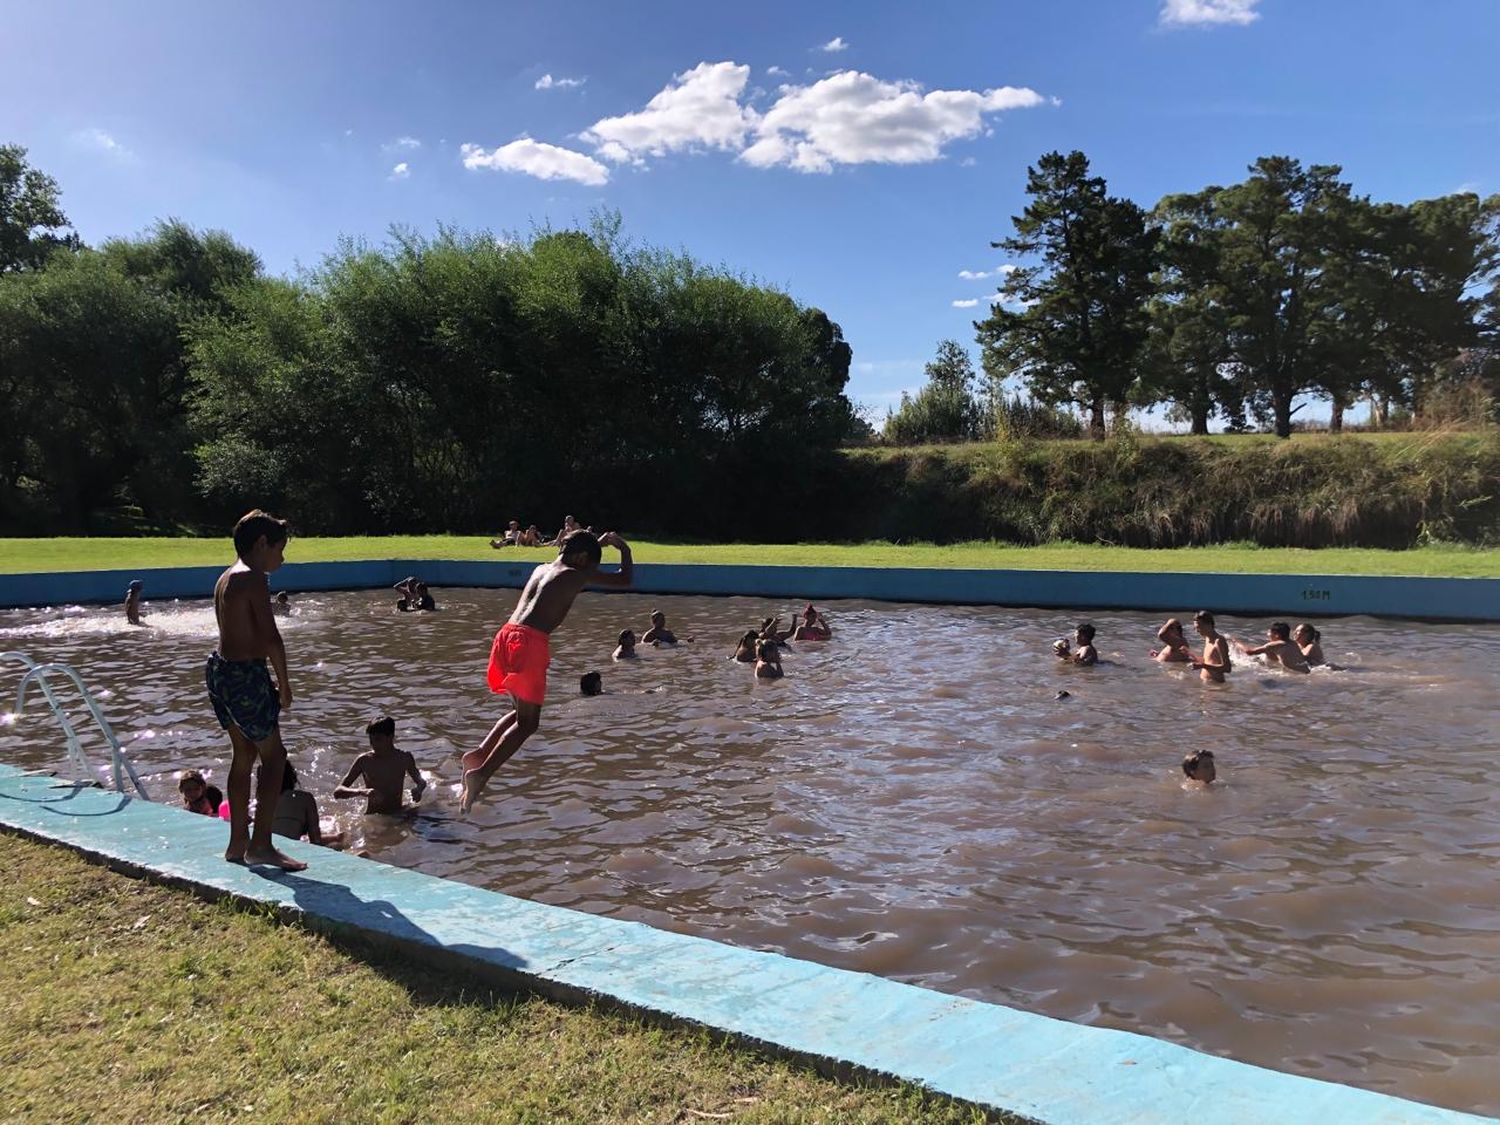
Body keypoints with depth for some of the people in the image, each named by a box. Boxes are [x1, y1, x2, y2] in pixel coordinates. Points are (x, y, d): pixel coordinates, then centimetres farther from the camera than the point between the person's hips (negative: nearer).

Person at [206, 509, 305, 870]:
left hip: (221, 669, 10)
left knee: (244, 755, 17)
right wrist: (284, 684, -9)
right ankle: (261, 844, 2)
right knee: (273, 755, 1)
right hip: (245, 676, -10)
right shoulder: (253, 579, -15)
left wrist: (267, 681, 13)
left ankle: (239, 841, 26)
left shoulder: (226, 579, 14)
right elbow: (271, 637, -19)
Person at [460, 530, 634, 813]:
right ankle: (481, 773, -11)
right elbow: (624, 580, 6)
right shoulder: (577, 574, 4)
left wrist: (597, 542, 54)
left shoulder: (541, 569, 24)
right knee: (528, 723, 2)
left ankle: (479, 754, 8)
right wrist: (624, 549, 23)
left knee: (523, 712, 23)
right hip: (530, 642, -8)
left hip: (506, 636, 8)